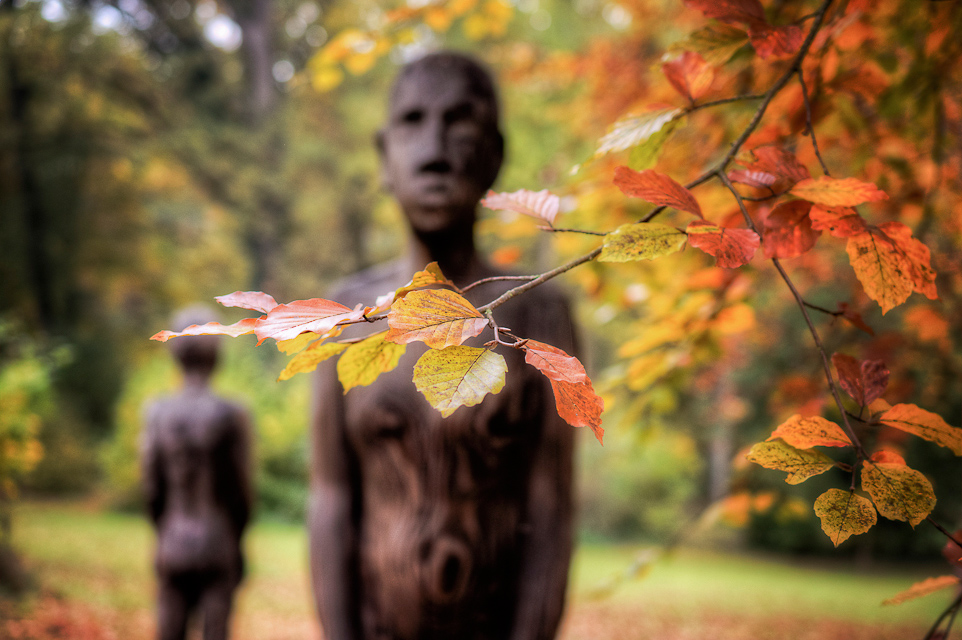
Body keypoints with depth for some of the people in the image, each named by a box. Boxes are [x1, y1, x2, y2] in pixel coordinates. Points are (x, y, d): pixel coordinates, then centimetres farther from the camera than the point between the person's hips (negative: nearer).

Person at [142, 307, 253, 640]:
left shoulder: (157, 414, -3)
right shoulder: (232, 416, -9)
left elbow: (151, 488, 1)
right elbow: (241, 491, -4)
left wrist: (163, 534, 14)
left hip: (173, 544, 2)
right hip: (219, 546, -2)